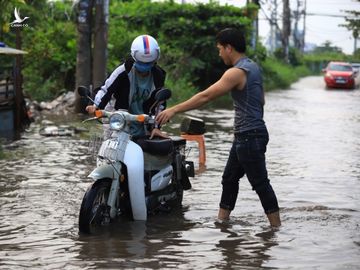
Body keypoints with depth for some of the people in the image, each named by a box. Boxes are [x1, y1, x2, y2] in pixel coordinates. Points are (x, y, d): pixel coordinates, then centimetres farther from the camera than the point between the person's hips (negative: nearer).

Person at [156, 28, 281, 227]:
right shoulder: (253, 67, 13)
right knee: (229, 179, 14)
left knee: (261, 184, -3)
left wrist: (174, 110, -17)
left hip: (249, 137, -10)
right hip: (248, 135, 10)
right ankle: (221, 222, 19)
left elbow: (206, 96, -20)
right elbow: (260, 100, 21)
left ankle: (276, 227, 3)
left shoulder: (237, 72, -18)